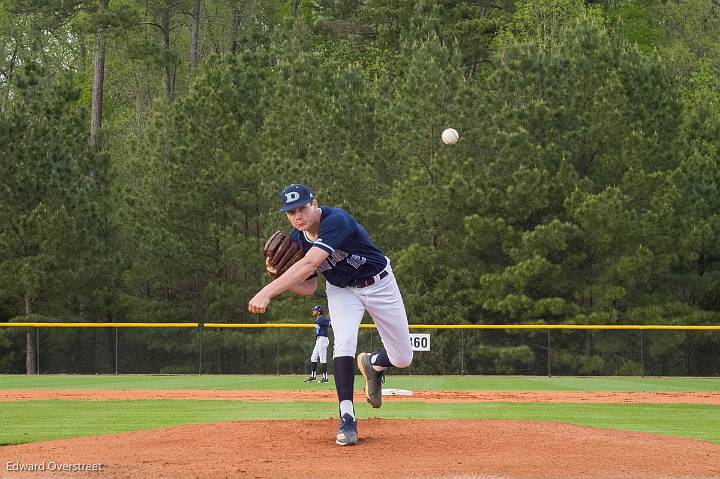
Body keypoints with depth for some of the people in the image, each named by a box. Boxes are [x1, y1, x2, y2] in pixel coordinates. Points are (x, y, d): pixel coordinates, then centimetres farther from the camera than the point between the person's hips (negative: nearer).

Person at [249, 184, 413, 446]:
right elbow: (308, 287, -3)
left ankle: (372, 363, 34)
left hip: (378, 284, -3)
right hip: (341, 290, 4)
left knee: (403, 359, 0)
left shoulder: (336, 221, -35)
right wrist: (280, 276, -22)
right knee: (344, 344, -24)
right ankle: (347, 419, -20)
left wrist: (268, 291, -55)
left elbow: (310, 264, -48)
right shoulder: (297, 238, -11)